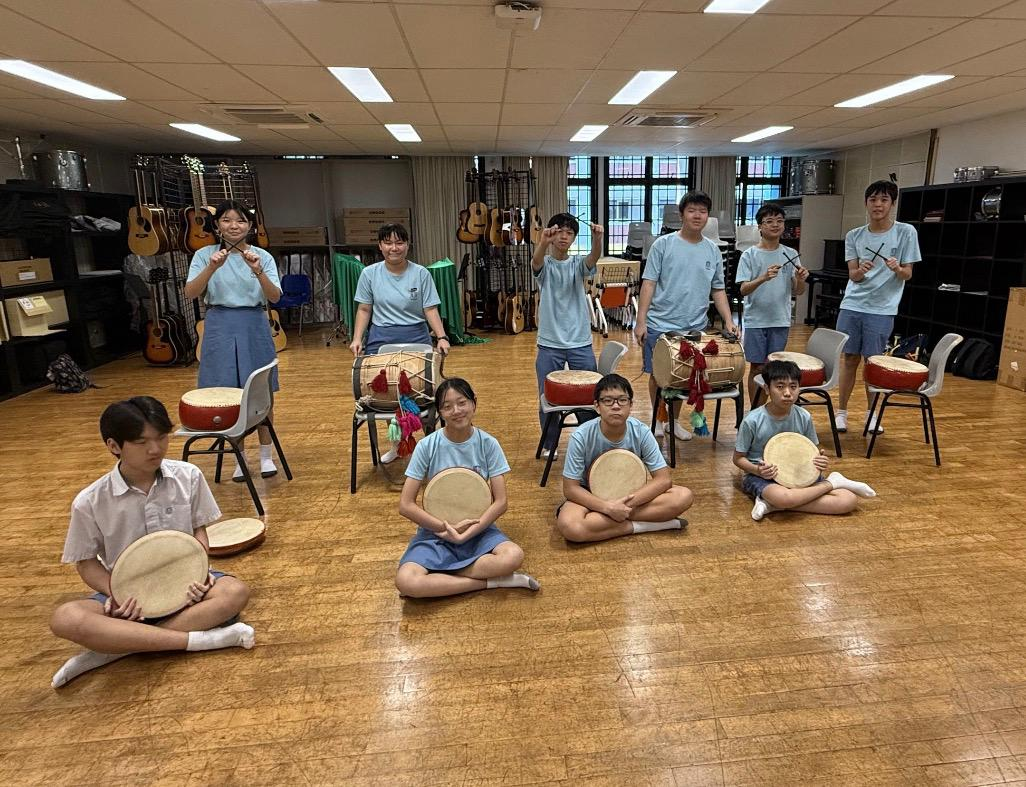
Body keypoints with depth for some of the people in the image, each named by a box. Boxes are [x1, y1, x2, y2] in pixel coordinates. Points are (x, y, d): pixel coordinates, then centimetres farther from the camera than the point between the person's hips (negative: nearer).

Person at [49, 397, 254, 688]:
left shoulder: (188, 476, -8)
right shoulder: (90, 501, -11)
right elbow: (87, 563, 0)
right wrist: (117, 594, -19)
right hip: (128, 593, -1)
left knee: (235, 592, -29)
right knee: (65, 619, -30)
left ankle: (114, 649, -25)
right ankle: (199, 639, -32)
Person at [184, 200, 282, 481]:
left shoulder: (263, 256, 2)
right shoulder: (205, 255, 2)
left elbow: (275, 297, -9)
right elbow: (191, 293, -10)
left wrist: (258, 272, -26)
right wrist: (212, 267, -24)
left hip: (254, 327, 0)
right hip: (220, 327, 0)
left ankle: (266, 455, 20)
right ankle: (239, 458, 18)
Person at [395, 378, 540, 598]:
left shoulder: (488, 444, -8)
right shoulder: (427, 446, -11)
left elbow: (500, 502, -8)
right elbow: (406, 505, -9)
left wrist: (467, 533, -18)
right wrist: (447, 527, -16)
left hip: (478, 528, 1)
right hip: (436, 531, 0)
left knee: (514, 556, -31)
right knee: (406, 582, -29)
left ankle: (437, 576, -16)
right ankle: (489, 581, -16)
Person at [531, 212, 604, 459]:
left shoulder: (578, 264, 3)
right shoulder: (544, 264, -2)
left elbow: (594, 257, -19)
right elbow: (536, 262, -27)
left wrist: (597, 238, -41)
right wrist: (543, 242, -49)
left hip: (580, 342, 2)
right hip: (549, 343, -1)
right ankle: (549, 445, 25)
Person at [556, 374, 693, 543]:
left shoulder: (641, 432, -17)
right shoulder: (581, 436, -23)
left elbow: (663, 479, -15)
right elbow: (570, 488, -18)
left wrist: (628, 503, -27)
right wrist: (608, 507, -30)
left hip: (631, 494, 2)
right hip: (594, 498, -2)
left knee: (684, 496, -21)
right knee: (568, 526, -35)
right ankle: (640, 525, -19)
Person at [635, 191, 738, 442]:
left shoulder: (713, 251, 8)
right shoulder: (663, 244, -4)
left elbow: (718, 290, 12)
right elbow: (649, 284, -6)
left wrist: (728, 321, 1)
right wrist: (641, 321, -11)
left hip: (695, 327, 3)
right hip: (660, 325, -3)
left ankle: (674, 420, 28)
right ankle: (658, 419, 25)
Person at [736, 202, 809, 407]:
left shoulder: (790, 254, 5)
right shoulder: (750, 255, -4)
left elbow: (797, 292, 6)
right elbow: (743, 290, -11)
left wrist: (800, 279, -16)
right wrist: (763, 278, -28)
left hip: (781, 320, 3)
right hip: (756, 320, -3)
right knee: (757, 367, 3)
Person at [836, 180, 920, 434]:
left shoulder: (906, 232, -1)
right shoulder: (854, 236, 4)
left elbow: (908, 274, 0)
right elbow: (852, 276, 2)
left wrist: (897, 268, -22)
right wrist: (860, 270, -20)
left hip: (882, 309, -1)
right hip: (852, 305, 2)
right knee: (850, 359, 5)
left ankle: (870, 414, 19)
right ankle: (841, 412, 14)